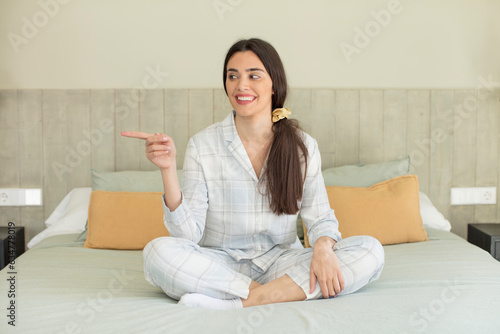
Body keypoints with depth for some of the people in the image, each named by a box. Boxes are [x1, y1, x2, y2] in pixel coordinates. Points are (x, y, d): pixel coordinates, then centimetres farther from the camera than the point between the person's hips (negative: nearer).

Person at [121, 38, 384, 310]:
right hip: (221, 264, -1)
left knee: (370, 251, -21)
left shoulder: (302, 146, 0)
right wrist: (168, 169, -22)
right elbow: (188, 233, -10)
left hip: (280, 262, 2)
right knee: (158, 252, -30)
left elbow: (320, 218, 1)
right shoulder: (202, 145, -5)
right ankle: (278, 295, -21)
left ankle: (234, 303, -26)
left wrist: (323, 248, -21)